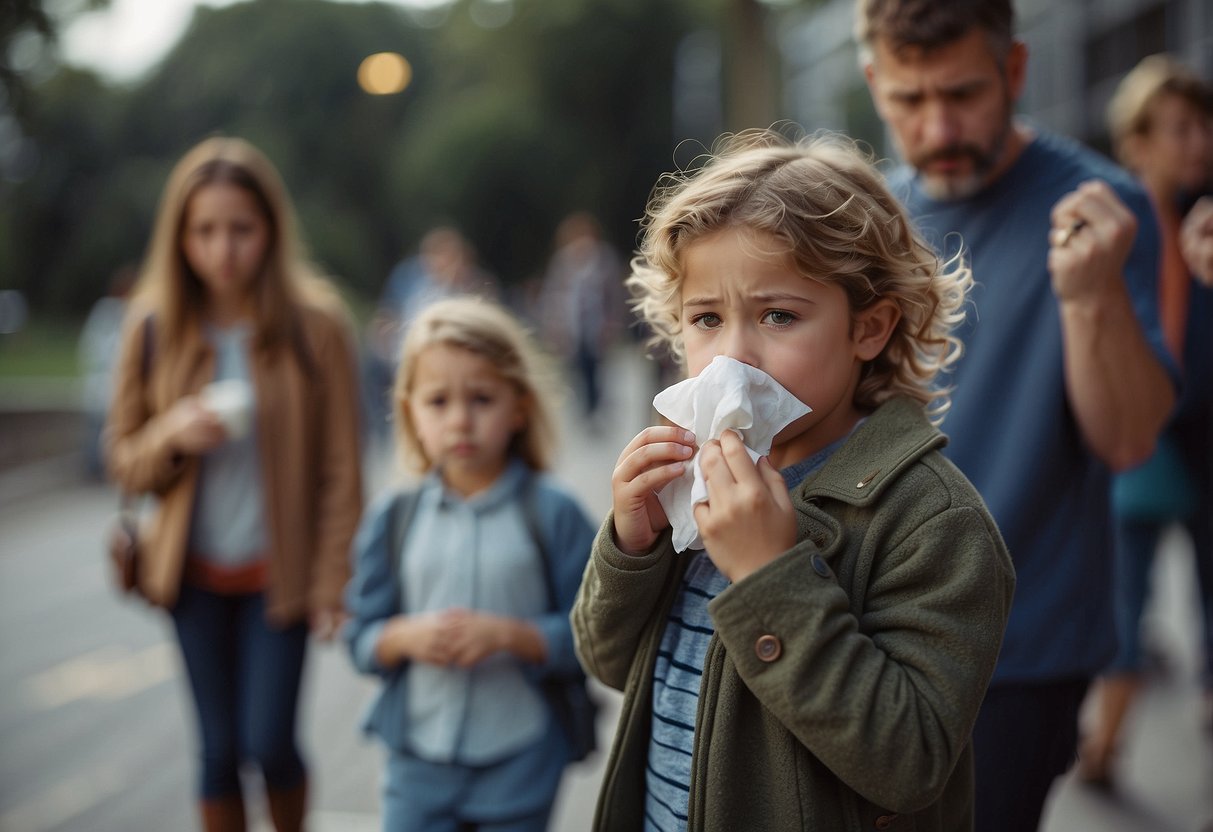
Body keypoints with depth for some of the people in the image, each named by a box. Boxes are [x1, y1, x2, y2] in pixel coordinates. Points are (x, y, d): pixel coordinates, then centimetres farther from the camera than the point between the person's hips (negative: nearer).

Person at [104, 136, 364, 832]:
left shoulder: (316, 323, -10)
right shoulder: (154, 325, -3)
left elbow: (341, 470, -6)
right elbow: (125, 460, 4)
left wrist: (332, 582, -9)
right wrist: (172, 434, -17)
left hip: (278, 571, -2)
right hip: (195, 571, 2)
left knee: (270, 743, -2)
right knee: (219, 750, 9)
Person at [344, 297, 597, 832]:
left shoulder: (553, 513, -8)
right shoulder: (393, 518, 1)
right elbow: (361, 638, 5)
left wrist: (507, 634, -21)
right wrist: (409, 635, -14)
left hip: (519, 764, -2)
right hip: (418, 759, 2)